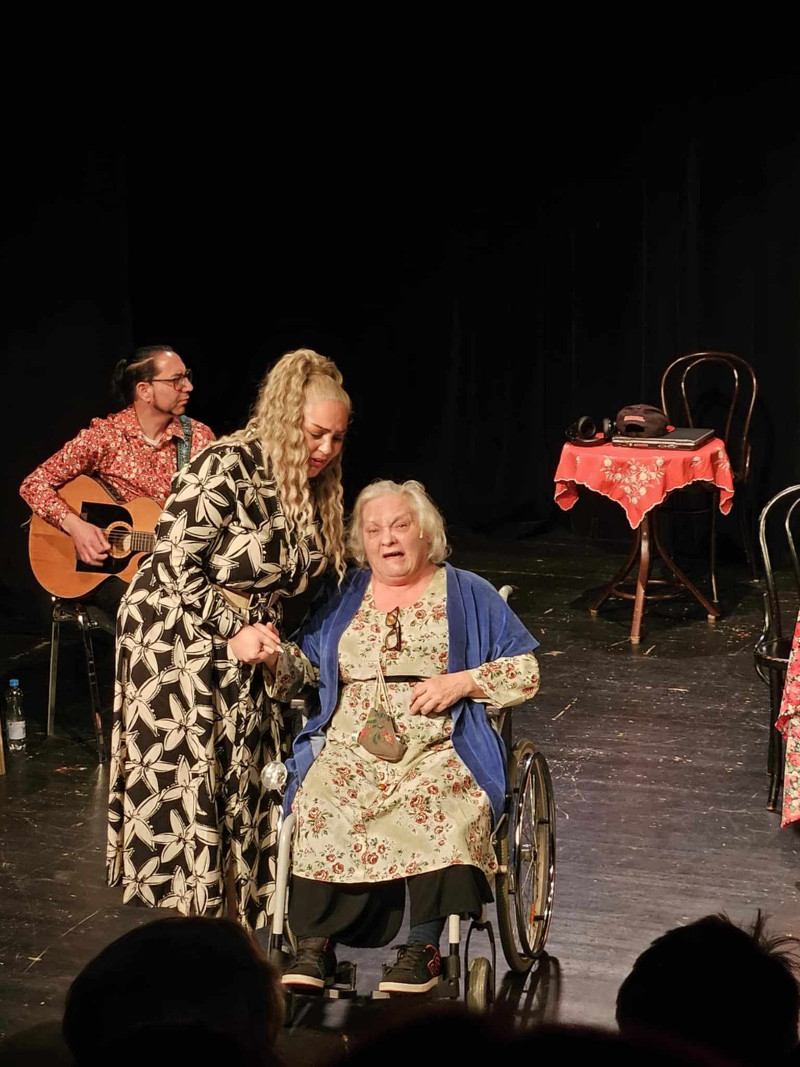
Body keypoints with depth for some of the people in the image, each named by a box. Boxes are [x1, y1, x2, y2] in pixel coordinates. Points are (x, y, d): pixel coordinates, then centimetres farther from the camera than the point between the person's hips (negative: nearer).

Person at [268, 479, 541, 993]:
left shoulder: (467, 594, 15)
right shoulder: (344, 597, 22)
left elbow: (526, 671, 11)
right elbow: (305, 666, 18)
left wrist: (460, 682, -4)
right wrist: (272, 657, -5)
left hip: (439, 748, -2)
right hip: (348, 746, 2)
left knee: (440, 804, -36)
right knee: (317, 802, -31)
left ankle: (425, 946, -31)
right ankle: (315, 945, -28)